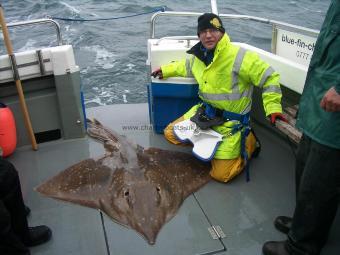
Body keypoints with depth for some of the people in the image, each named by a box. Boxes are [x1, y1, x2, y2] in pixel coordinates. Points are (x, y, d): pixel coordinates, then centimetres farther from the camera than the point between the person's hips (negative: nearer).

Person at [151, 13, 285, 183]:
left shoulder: (238, 57, -21)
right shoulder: (199, 56, 3)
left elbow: (269, 78, -17)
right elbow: (186, 66, 29)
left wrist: (273, 107, -24)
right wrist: (166, 70, 25)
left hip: (230, 122, -7)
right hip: (205, 112, 7)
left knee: (221, 175, -8)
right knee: (170, 134, 10)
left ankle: (249, 142, 16)